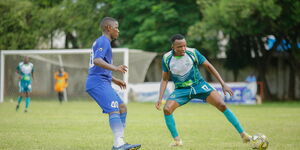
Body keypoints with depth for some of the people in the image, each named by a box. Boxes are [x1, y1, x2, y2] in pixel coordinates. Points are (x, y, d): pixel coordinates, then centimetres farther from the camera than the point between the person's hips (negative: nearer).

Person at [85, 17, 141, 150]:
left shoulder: (102, 42, 25)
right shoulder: (103, 41, -8)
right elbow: (97, 60, -26)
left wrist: (114, 80, 35)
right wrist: (115, 68, -37)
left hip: (102, 83, 11)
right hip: (99, 83, -11)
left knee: (122, 108, 10)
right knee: (114, 110, -21)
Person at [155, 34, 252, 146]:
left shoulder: (192, 53, -14)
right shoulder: (166, 58, -10)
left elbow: (208, 66, -4)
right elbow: (164, 79, 2)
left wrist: (223, 84, -7)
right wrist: (160, 98, -9)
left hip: (199, 85, -1)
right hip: (181, 89, 1)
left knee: (222, 105, -18)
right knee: (167, 109, -23)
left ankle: (242, 134, -10)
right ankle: (177, 140, -5)